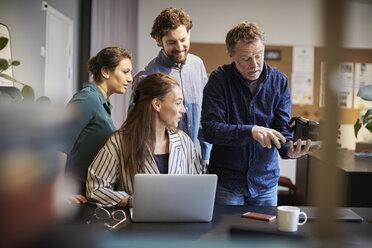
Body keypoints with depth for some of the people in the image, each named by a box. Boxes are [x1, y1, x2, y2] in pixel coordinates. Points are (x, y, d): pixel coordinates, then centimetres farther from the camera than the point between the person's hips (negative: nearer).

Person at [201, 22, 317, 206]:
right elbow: (209, 129, -18)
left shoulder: (279, 81, -1)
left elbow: (282, 129, -2)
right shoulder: (219, 79, -10)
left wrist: (288, 149, -25)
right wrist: (251, 131, -31)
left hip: (266, 181, 3)